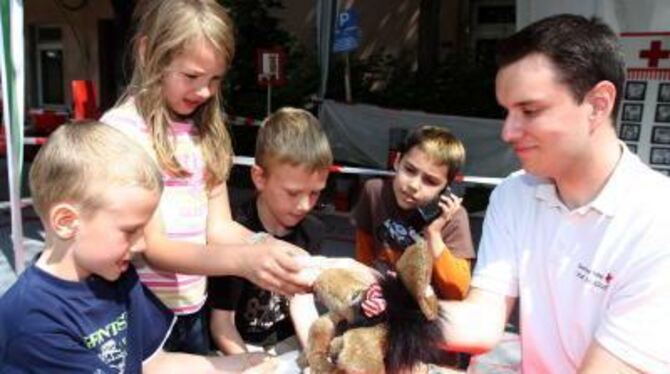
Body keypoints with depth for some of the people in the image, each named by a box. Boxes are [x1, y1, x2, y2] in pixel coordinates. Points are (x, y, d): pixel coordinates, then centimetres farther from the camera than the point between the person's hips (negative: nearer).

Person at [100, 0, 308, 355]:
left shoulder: (204, 130, 4)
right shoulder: (122, 129, -17)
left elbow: (219, 228, 1)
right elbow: (153, 249, -22)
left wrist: (270, 248, -18)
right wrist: (243, 260, -37)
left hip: (192, 311, 6)